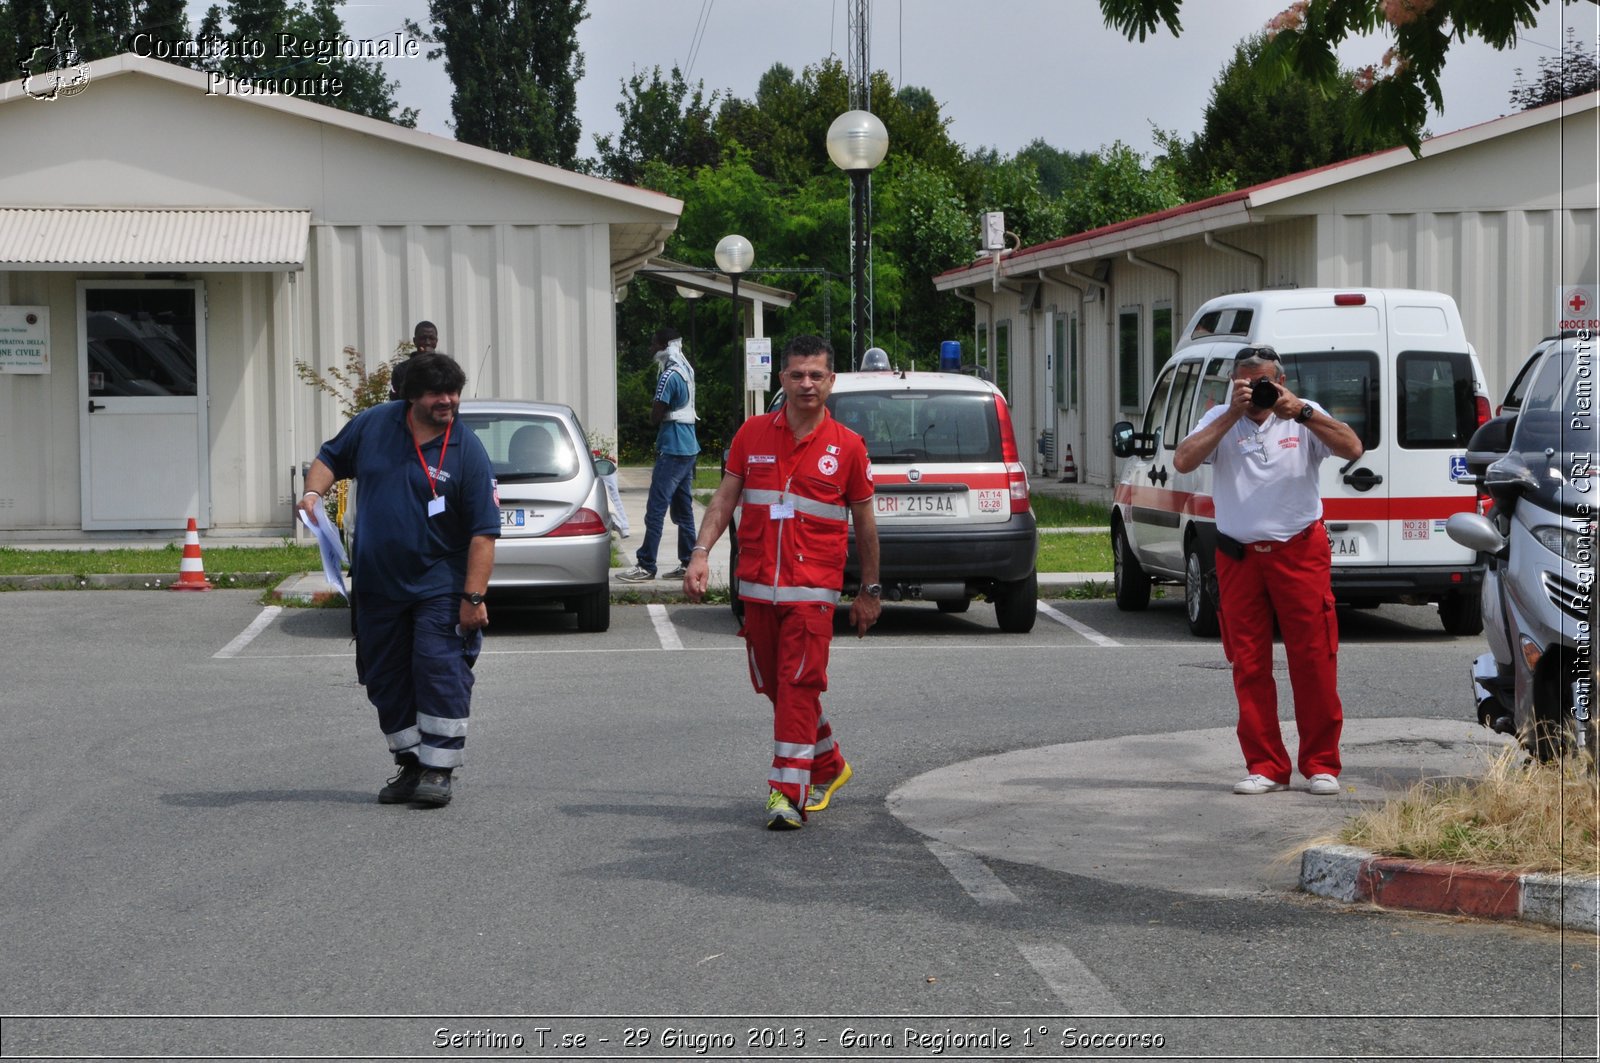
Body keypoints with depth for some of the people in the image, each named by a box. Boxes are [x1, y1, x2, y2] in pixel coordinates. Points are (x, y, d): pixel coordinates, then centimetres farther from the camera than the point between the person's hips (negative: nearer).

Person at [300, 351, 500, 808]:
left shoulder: (467, 451, -10)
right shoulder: (373, 425, 1)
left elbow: (483, 531, -12)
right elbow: (330, 458, 18)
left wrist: (474, 597, -18)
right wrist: (313, 491, -4)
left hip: (438, 586, -4)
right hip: (377, 585, 4)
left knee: (440, 672, -13)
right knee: (386, 680, 10)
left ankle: (438, 770, -4)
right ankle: (410, 765, 23)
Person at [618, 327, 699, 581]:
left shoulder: (669, 376, -17)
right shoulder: (686, 371, 12)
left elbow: (655, 416, -16)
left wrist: (654, 410, 3)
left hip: (672, 450, -10)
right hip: (689, 446, 10)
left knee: (656, 509, -8)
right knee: (683, 508, 12)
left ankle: (645, 566, -8)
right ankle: (688, 563, 14)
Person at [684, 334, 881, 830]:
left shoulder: (846, 446, 0)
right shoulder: (752, 434, 6)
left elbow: (864, 520, 7)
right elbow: (725, 497, 8)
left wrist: (869, 590, 10)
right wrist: (701, 553, -4)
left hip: (813, 588, -4)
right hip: (757, 583, 4)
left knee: (799, 685, -11)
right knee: (772, 684, 12)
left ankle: (787, 792, -10)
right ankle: (829, 765, 31)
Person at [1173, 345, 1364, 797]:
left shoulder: (1304, 417, 5)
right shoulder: (1219, 420, 7)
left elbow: (1352, 449, -9)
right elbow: (1183, 461, -9)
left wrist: (1302, 413, -19)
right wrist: (1232, 415, -14)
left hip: (1299, 552, -2)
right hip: (1239, 556, 2)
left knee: (1314, 660, -2)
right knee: (1249, 665, 4)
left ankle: (1321, 764, 6)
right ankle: (1265, 767, 11)